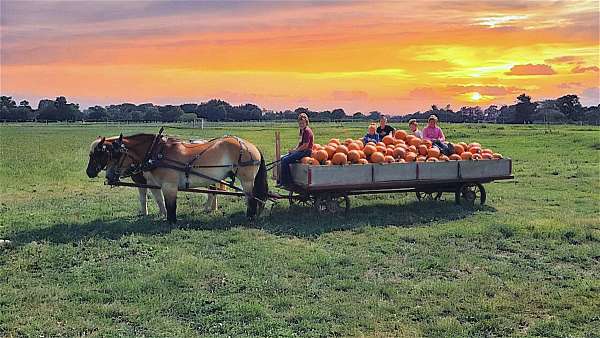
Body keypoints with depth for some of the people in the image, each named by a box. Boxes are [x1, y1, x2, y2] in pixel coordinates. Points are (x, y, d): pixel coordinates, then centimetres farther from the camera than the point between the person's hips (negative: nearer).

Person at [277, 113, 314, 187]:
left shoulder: (307, 131, -13)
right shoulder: (302, 131, 17)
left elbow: (305, 146, -19)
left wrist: (295, 150, -11)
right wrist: (295, 149, 4)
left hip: (306, 152, -10)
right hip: (301, 151, 10)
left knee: (285, 160, -18)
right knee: (282, 158, 5)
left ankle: (285, 182, -12)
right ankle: (281, 180, 6)